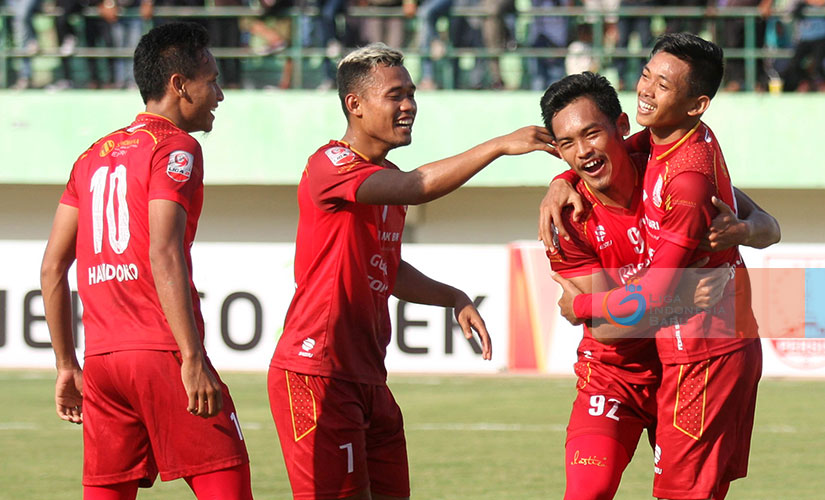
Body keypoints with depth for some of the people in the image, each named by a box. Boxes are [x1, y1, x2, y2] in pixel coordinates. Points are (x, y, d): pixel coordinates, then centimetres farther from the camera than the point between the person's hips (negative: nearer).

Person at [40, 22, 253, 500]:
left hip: (100, 361, 7)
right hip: (162, 353, -7)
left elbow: (53, 268, 17)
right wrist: (193, 360, -21)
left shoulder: (94, 157, 18)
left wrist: (67, 366, 23)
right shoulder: (175, 148, -4)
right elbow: (163, 256, -17)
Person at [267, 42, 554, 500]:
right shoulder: (329, 165, -14)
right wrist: (499, 146, -29)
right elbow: (417, 187, -30)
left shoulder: (387, 178, 17)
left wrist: (454, 298, 14)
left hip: (367, 377, 9)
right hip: (316, 374, -9)